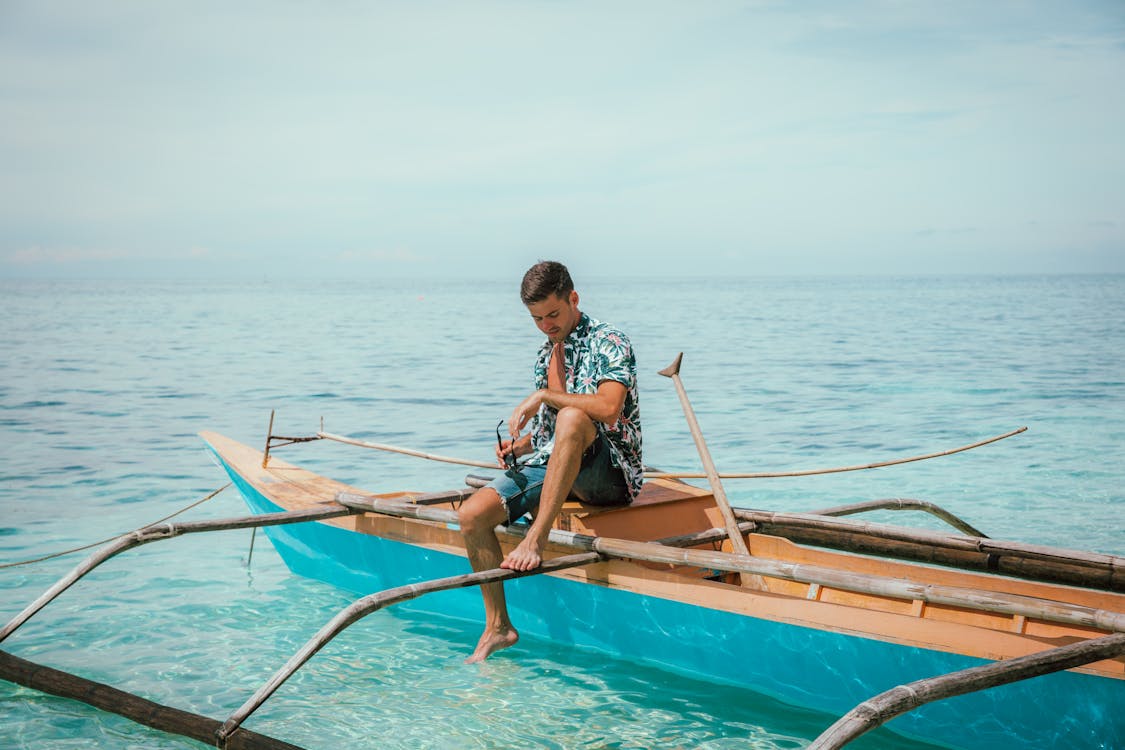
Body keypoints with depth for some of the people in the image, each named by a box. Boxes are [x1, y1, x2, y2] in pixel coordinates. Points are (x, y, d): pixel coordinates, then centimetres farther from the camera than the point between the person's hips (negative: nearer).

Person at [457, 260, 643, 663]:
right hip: (552, 465, 7)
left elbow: (608, 408, -26)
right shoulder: (546, 354, 18)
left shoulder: (609, 343, -7)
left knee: (572, 418, -40)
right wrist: (519, 444, 4)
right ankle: (497, 627, -2)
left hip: (609, 474, -7)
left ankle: (535, 540, -40)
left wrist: (542, 395, -22)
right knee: (472, 514, -14)